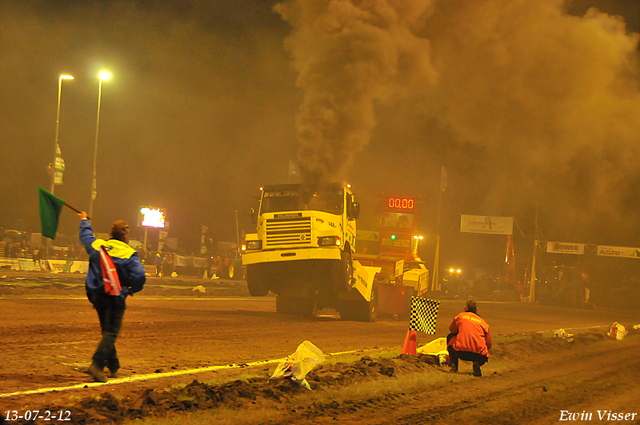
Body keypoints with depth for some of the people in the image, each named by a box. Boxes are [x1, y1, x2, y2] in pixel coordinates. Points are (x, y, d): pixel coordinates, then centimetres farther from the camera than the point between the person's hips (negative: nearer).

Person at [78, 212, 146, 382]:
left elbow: (85, 236, 26)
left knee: (107, 331, 18)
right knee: (111, 333, -6)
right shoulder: (129, 254, -11)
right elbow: (139, 275, -22)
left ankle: (113, 367, 25)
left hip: (97, 295, 6)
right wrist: (133, 289, -2)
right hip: (115, 298, -6)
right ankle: (97, 365, -21)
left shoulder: (97, 245, 4)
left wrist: (84, 221, 46)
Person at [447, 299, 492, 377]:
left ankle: (454, 365, 19)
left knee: (450, 337, 30)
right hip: (479, 355, 1)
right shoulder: (483, 322, 19)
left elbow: (452, 330, 30)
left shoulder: (460, 316, 16)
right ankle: (477, 363, 1)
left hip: (461, 352, -1)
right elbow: (489, 343, 20)